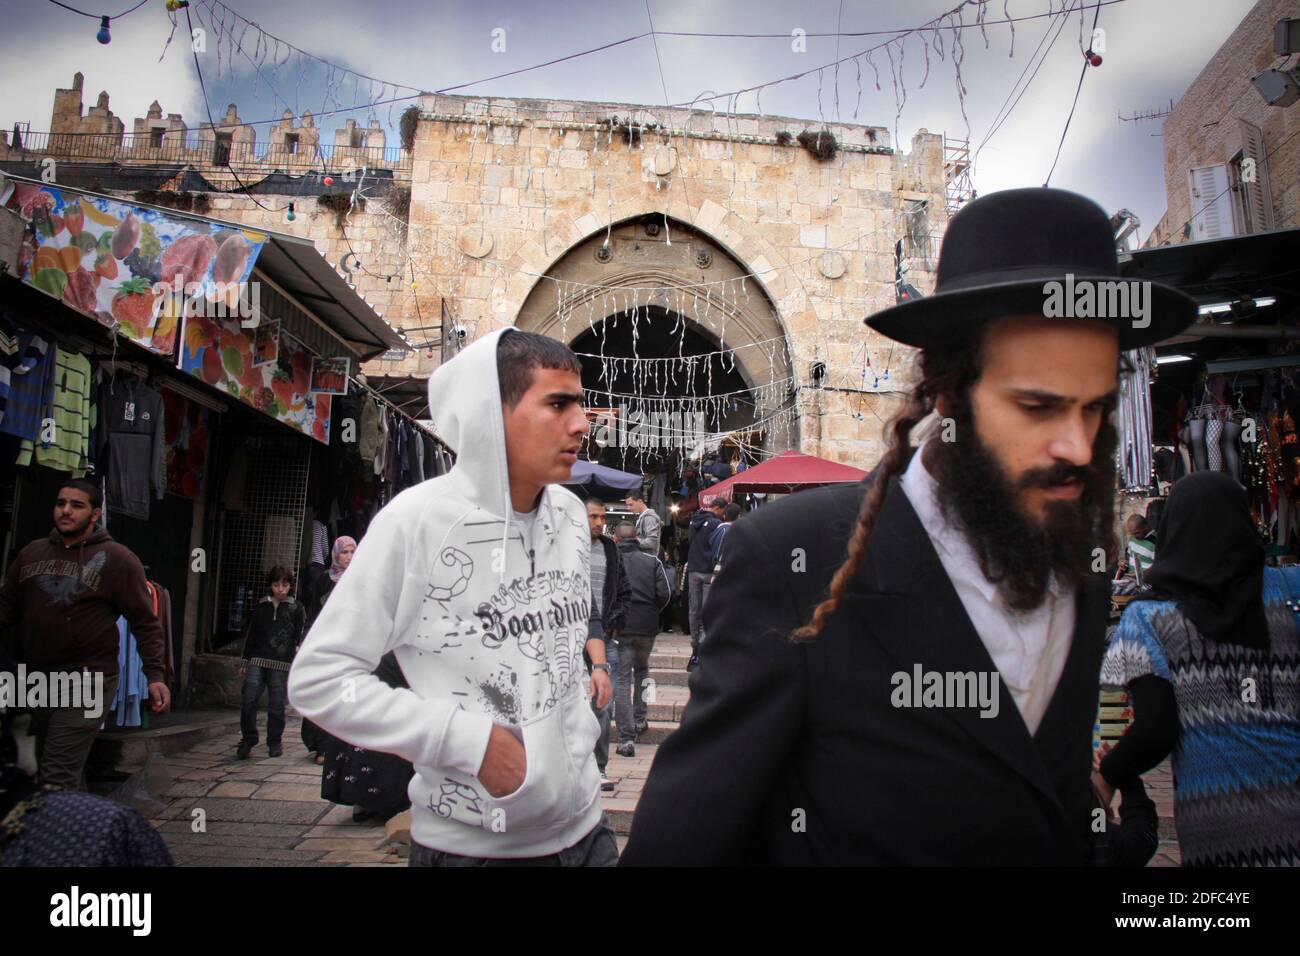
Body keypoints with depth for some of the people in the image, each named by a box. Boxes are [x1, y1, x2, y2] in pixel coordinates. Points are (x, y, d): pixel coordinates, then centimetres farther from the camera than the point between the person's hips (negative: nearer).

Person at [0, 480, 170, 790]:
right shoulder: (31, 552, 8)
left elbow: (145, 623, -7)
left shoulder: (118, 559, -7)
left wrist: (155, 675, -15)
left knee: (57, 778, -10)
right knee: (70, 774, 18)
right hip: (36, 682, 6)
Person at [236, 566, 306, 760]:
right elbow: (250, 634, 16)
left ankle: (274, 742, 15)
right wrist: (244, 661, 15)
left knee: (276, 705, 1)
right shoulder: (261, 606, 13)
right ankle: (248, 739, 8)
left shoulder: (296, 609, 7)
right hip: (257, 660, 2)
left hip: (281, 664, -2)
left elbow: (301, 633, 5)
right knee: (248, 700, -7)